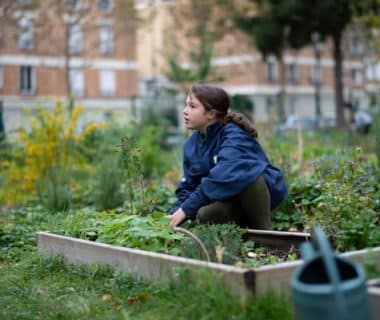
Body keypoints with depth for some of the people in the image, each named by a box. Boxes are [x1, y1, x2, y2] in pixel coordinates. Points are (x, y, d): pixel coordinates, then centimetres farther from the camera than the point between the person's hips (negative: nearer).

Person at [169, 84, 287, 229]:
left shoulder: (233, 134, -23)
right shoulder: (191, 145, 1)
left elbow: (225, 174, -39)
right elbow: (188, 187, 4)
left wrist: (187, 208, -38)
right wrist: (177, 213, -17)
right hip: (232, 199, 4)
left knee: (245, 174, -37)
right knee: (205, 215, -28)